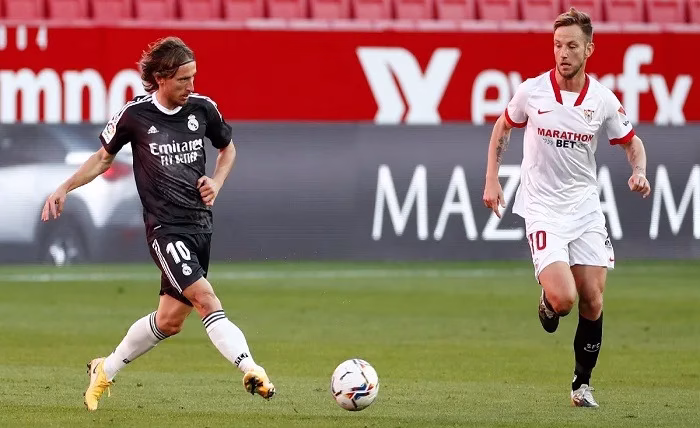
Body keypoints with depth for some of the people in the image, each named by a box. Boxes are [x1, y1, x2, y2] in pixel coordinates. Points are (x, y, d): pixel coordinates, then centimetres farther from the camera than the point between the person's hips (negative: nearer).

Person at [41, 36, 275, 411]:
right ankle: (251, 371, -32)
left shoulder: (202, 109, 1)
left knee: (170, 320, 10)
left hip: (200, 224, 5)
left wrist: (216, 183, 2)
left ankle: (104, 372, 28)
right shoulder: (135, 115, -6)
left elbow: (227, 148, 21)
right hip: (165, 228, -5)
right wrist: (63, 189, 2)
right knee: (206, 300, -23)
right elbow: (104, 157, 11)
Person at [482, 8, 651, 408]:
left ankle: (583, 383, 19)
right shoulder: (532, 91, -8)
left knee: (593, 303, 1)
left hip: (585, 206, 3)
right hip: (542, 207, -3)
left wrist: (639, 172, -9)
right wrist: (492, 180, 6)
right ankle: (548, 303, 19)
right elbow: (503, 128, 11)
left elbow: (632, 141, 11)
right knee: (563, 298, -19)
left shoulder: (603, 100, -4)